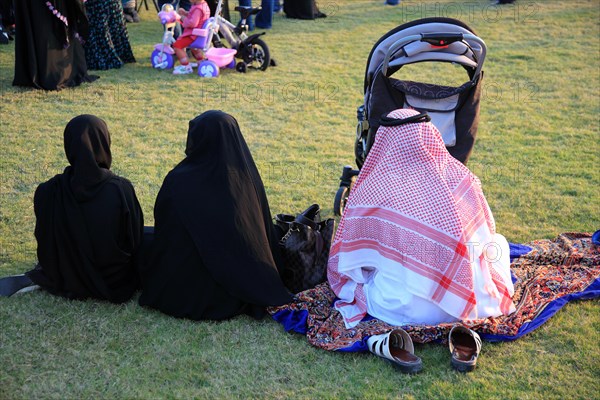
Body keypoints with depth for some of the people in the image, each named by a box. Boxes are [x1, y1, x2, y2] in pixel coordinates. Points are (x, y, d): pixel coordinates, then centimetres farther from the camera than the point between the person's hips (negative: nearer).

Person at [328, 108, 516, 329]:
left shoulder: (370, 191, -11)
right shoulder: (462, 178, -6)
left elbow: (348, 261, 0)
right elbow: (486, 234, 11)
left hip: (397, 311, 0)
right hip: (466, 305, 1)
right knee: (498, 240, 29)